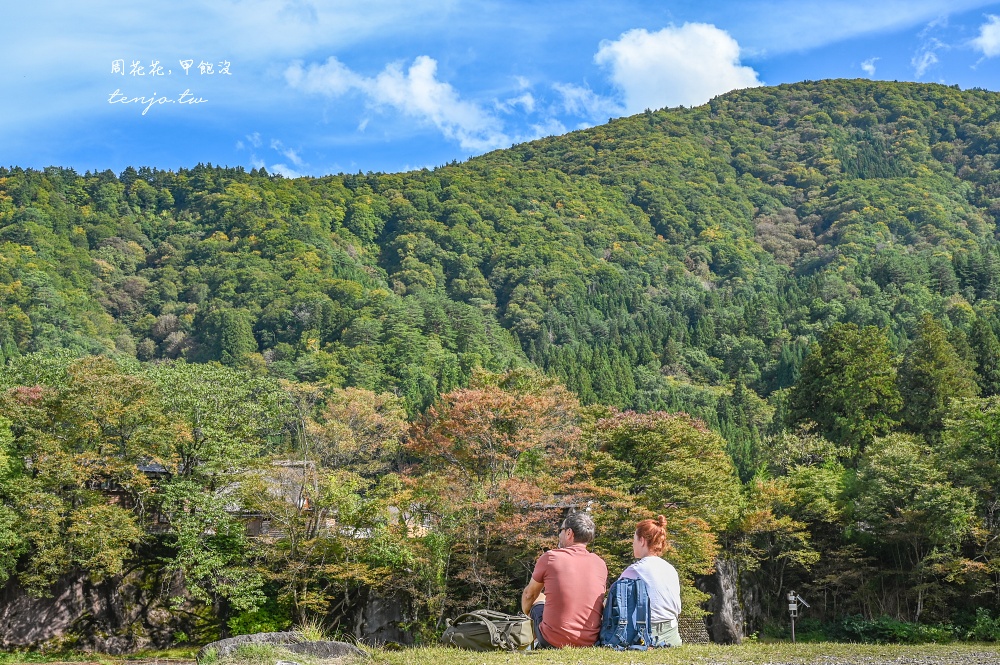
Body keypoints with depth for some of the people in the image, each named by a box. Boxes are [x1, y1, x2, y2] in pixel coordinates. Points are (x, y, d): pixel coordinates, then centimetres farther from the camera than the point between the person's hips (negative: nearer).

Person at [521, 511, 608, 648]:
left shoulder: (549, 558, -5)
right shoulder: (600, 564, 3)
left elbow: (528, 595, 10)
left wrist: (526, 615, 31)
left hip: (553, 641, -3)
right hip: (591, 642, 3)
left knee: (538, 600, 24)